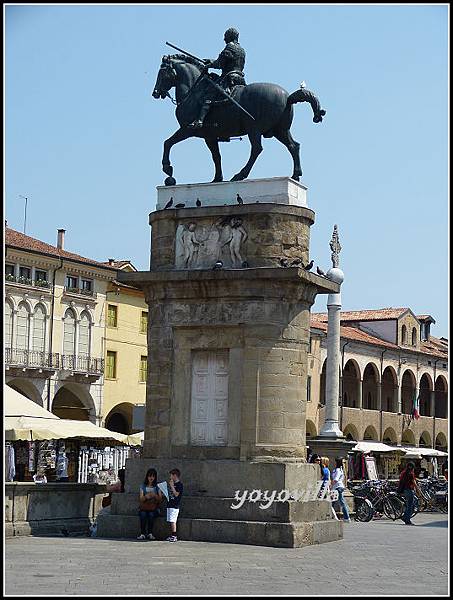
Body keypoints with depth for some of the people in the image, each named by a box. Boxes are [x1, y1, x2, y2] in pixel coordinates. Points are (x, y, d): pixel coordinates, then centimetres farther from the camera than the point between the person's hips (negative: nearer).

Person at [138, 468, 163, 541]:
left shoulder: (157, 486, 8)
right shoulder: (143, 486, 10)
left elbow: (160, 499, 1)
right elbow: (141, 499, 3)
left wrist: (155, 495, -18)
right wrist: (146, 496, -18)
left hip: (154, 508, 0)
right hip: (144, 508, 0)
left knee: (151, 514, -33)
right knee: (143, 514, -32)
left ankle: (150, 533, -23)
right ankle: (142, 534, -27)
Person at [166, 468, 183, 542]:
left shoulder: (179, 484, -9)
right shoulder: (171, 483, 19)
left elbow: (176, 494, -17)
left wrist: (171, 486, -16)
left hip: (175, 505, -9)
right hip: (170, 504, 9)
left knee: (172, 521, -13)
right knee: (170, 521, 8)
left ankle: (174, 536, -13)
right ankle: (172, 535, 13)